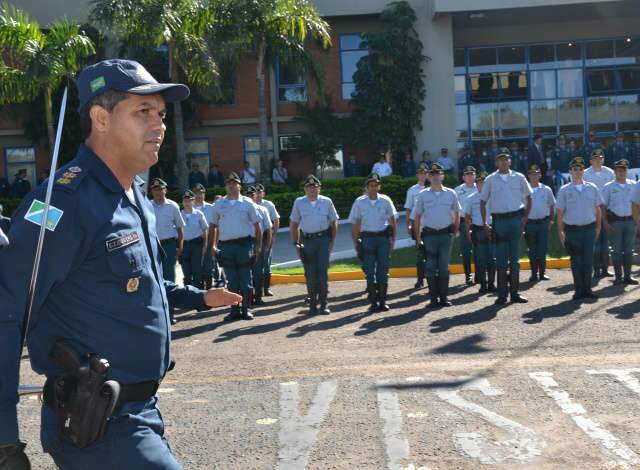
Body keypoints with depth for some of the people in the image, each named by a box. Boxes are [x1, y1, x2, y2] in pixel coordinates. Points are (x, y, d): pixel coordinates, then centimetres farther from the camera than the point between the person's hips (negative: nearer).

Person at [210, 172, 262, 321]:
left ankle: (246, 309, 9)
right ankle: (235, 310, 12)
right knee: (232, 281, 6)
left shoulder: (247, 203, 4)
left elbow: (256, 225, 6)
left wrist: (258, 245, 0)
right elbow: (214, 225, 14)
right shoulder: (219, 204, 9)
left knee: (245, 280, 1)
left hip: (244, 244, -2)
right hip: (225, 246, 2)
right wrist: (213, 245, 6)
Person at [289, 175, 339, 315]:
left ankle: (324, 304, 6)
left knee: (323, 272, -2)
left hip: (323, 239, -1)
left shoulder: (327, 202, 4)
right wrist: (296, 243, 3)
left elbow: (334, 222, 9)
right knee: (310, 274, 3)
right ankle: (312, 304, 13)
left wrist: (332, 241, 2)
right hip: (307, 240, 1)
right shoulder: (299, 203, 5)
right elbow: (293, 224, 10)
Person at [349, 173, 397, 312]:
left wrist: (393, 239, 2)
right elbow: (355, 224, 4)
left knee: (383, 271, 2)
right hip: (367, 238, -1)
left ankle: (382, 301, 9)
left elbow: (392, 221, 9)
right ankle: (373, 302, 7)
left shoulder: (385, 200, 3)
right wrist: (355, 242, -1)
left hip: (383, 238, 1)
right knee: (370, 272, 1)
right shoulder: (359, 202, 1)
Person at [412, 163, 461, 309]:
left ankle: (444, 297, 10)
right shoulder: (422, 195, 3)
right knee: (431, 267, 1)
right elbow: (417, 217, 5)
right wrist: (418, 238, 1)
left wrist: (454, 233, 7)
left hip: (446, 234, 1)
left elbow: (456, 215, 13)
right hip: (429, 235, -1)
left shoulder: (451, 194, 5)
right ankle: (433, 298, 7)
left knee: (444, 267, 3)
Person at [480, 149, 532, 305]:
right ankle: (502, 294, 7)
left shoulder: (519, 178, 5)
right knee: (501, 259, 2)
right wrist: (485, 223, -1)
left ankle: (514, 292, 13)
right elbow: (483, 202, 6)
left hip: (516, 219, 1)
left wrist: (525, 218, 4)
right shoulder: (490, 179, 3)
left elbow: (528, 197, 13)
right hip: (499, 220, -1)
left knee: (515, 258, 6)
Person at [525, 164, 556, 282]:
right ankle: (534, 274, 13)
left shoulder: (546, 190, 5)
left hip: (543, 222, 1)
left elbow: (551, 206, 13)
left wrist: (551, 221, 6)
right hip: (529, 223, -1)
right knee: (532, 250, 5)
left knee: (542, 250, 2)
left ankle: (542, 273, 10)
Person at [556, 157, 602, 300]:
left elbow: (598, 209, 10)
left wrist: (597, 227, 4)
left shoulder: (592, 188, 7)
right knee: (576, 261, 3)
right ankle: (578, 289, 12)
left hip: (589, 229, 1)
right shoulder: (564, 190, 1)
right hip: (572, 230, -1)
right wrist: (560, 232, -5)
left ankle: (587, 289, 11)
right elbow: (560, 213, 0)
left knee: (588, 260, 3)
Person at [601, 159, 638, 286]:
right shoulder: (608, 187, 0)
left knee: (629, 250, 7)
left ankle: (627, 276, 14)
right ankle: (618, 277, 7)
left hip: (630, 220, 3)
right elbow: (603, 206, -1)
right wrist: (605, 223, -9)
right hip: (615, 221, -3)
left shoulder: (633, 185, 8)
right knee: (617, 250, 1)